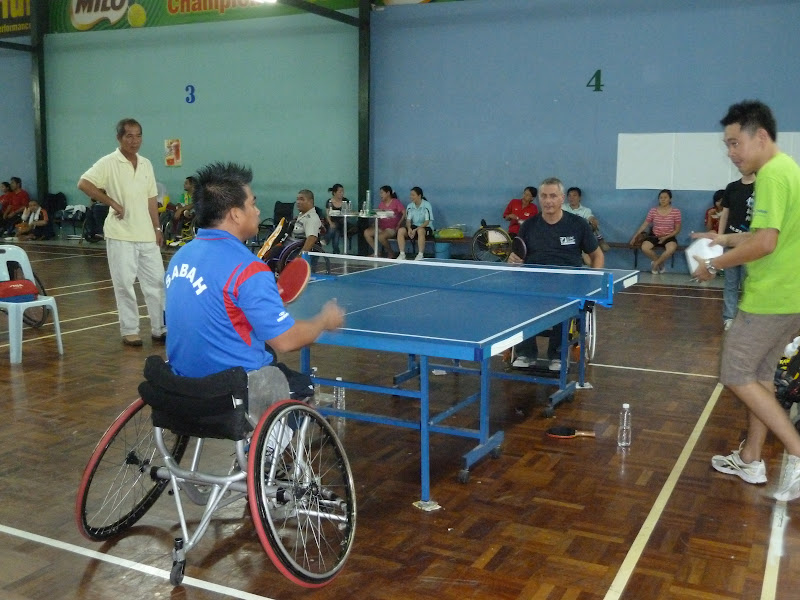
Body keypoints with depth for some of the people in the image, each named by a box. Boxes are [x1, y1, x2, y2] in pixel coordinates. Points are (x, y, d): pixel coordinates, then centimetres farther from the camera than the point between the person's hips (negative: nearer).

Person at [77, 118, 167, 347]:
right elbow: (83, 183, -15)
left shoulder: (146, 164, 10)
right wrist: (112, 203, -15)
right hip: (121, 235, -5)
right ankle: (129, 330, 12)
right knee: (124, 284, 1)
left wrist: (157, 228, 10)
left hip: (146, 234, 5)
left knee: (156, 281, 7)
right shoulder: (109, 163, -7)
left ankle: (160, 328, 17)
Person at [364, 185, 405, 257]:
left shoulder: (396, 202, -3)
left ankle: (390, 253, -7)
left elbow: (404, 213, -11)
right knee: (366, 233, -15)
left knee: (381, 236, -33)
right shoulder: (381, 203, 16)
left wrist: (398, 225, -16)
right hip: (381, 227, 7)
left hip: (392, 228, -7)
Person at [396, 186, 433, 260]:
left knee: (420, 231, -40)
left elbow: (427, 222, -16)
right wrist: (409, 229, -21)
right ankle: (402, 254, -21)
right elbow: (408, 220, 2)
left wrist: (415, 230, -27)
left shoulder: (427, 205, -11)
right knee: (400, 230, -22)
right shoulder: (409, 206, 5)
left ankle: (420, 255, -36)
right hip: (414, 226, 5)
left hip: (426, 227, -5)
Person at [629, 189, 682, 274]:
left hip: (669, 237, -2)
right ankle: (660, 262, -1)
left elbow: (677, 230, -1)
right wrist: (635, 236, -2)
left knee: (671, 249, -36)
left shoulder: (676, 212, -4)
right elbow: (644, 224, 6)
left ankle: (655, 264, -8)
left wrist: (666, 237, -15)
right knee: (644, 248, -29)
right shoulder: (653, 210, 1)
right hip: (654, 236, 2)